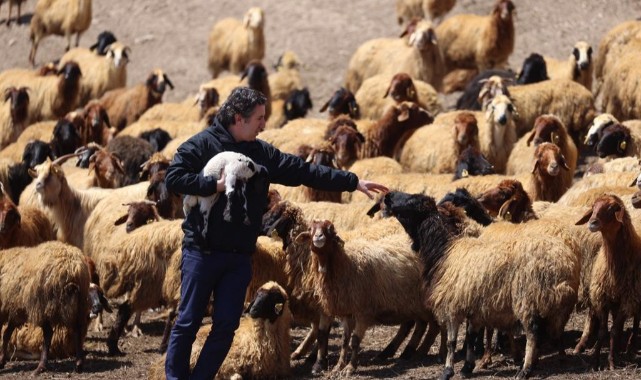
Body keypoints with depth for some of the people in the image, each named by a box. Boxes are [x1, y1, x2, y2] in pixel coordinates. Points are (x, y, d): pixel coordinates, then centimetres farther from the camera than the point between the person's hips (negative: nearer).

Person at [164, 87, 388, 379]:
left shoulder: (262, 153, 10)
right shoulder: (201, 145, -5)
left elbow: (306, 171, 11)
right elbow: (173, 179, -14)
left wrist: (353, 182, 7)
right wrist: (217, 185, -20)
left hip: (239, 257, 5)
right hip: (202, 253, -5)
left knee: (226, 325, 2)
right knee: (188, 322, -1)